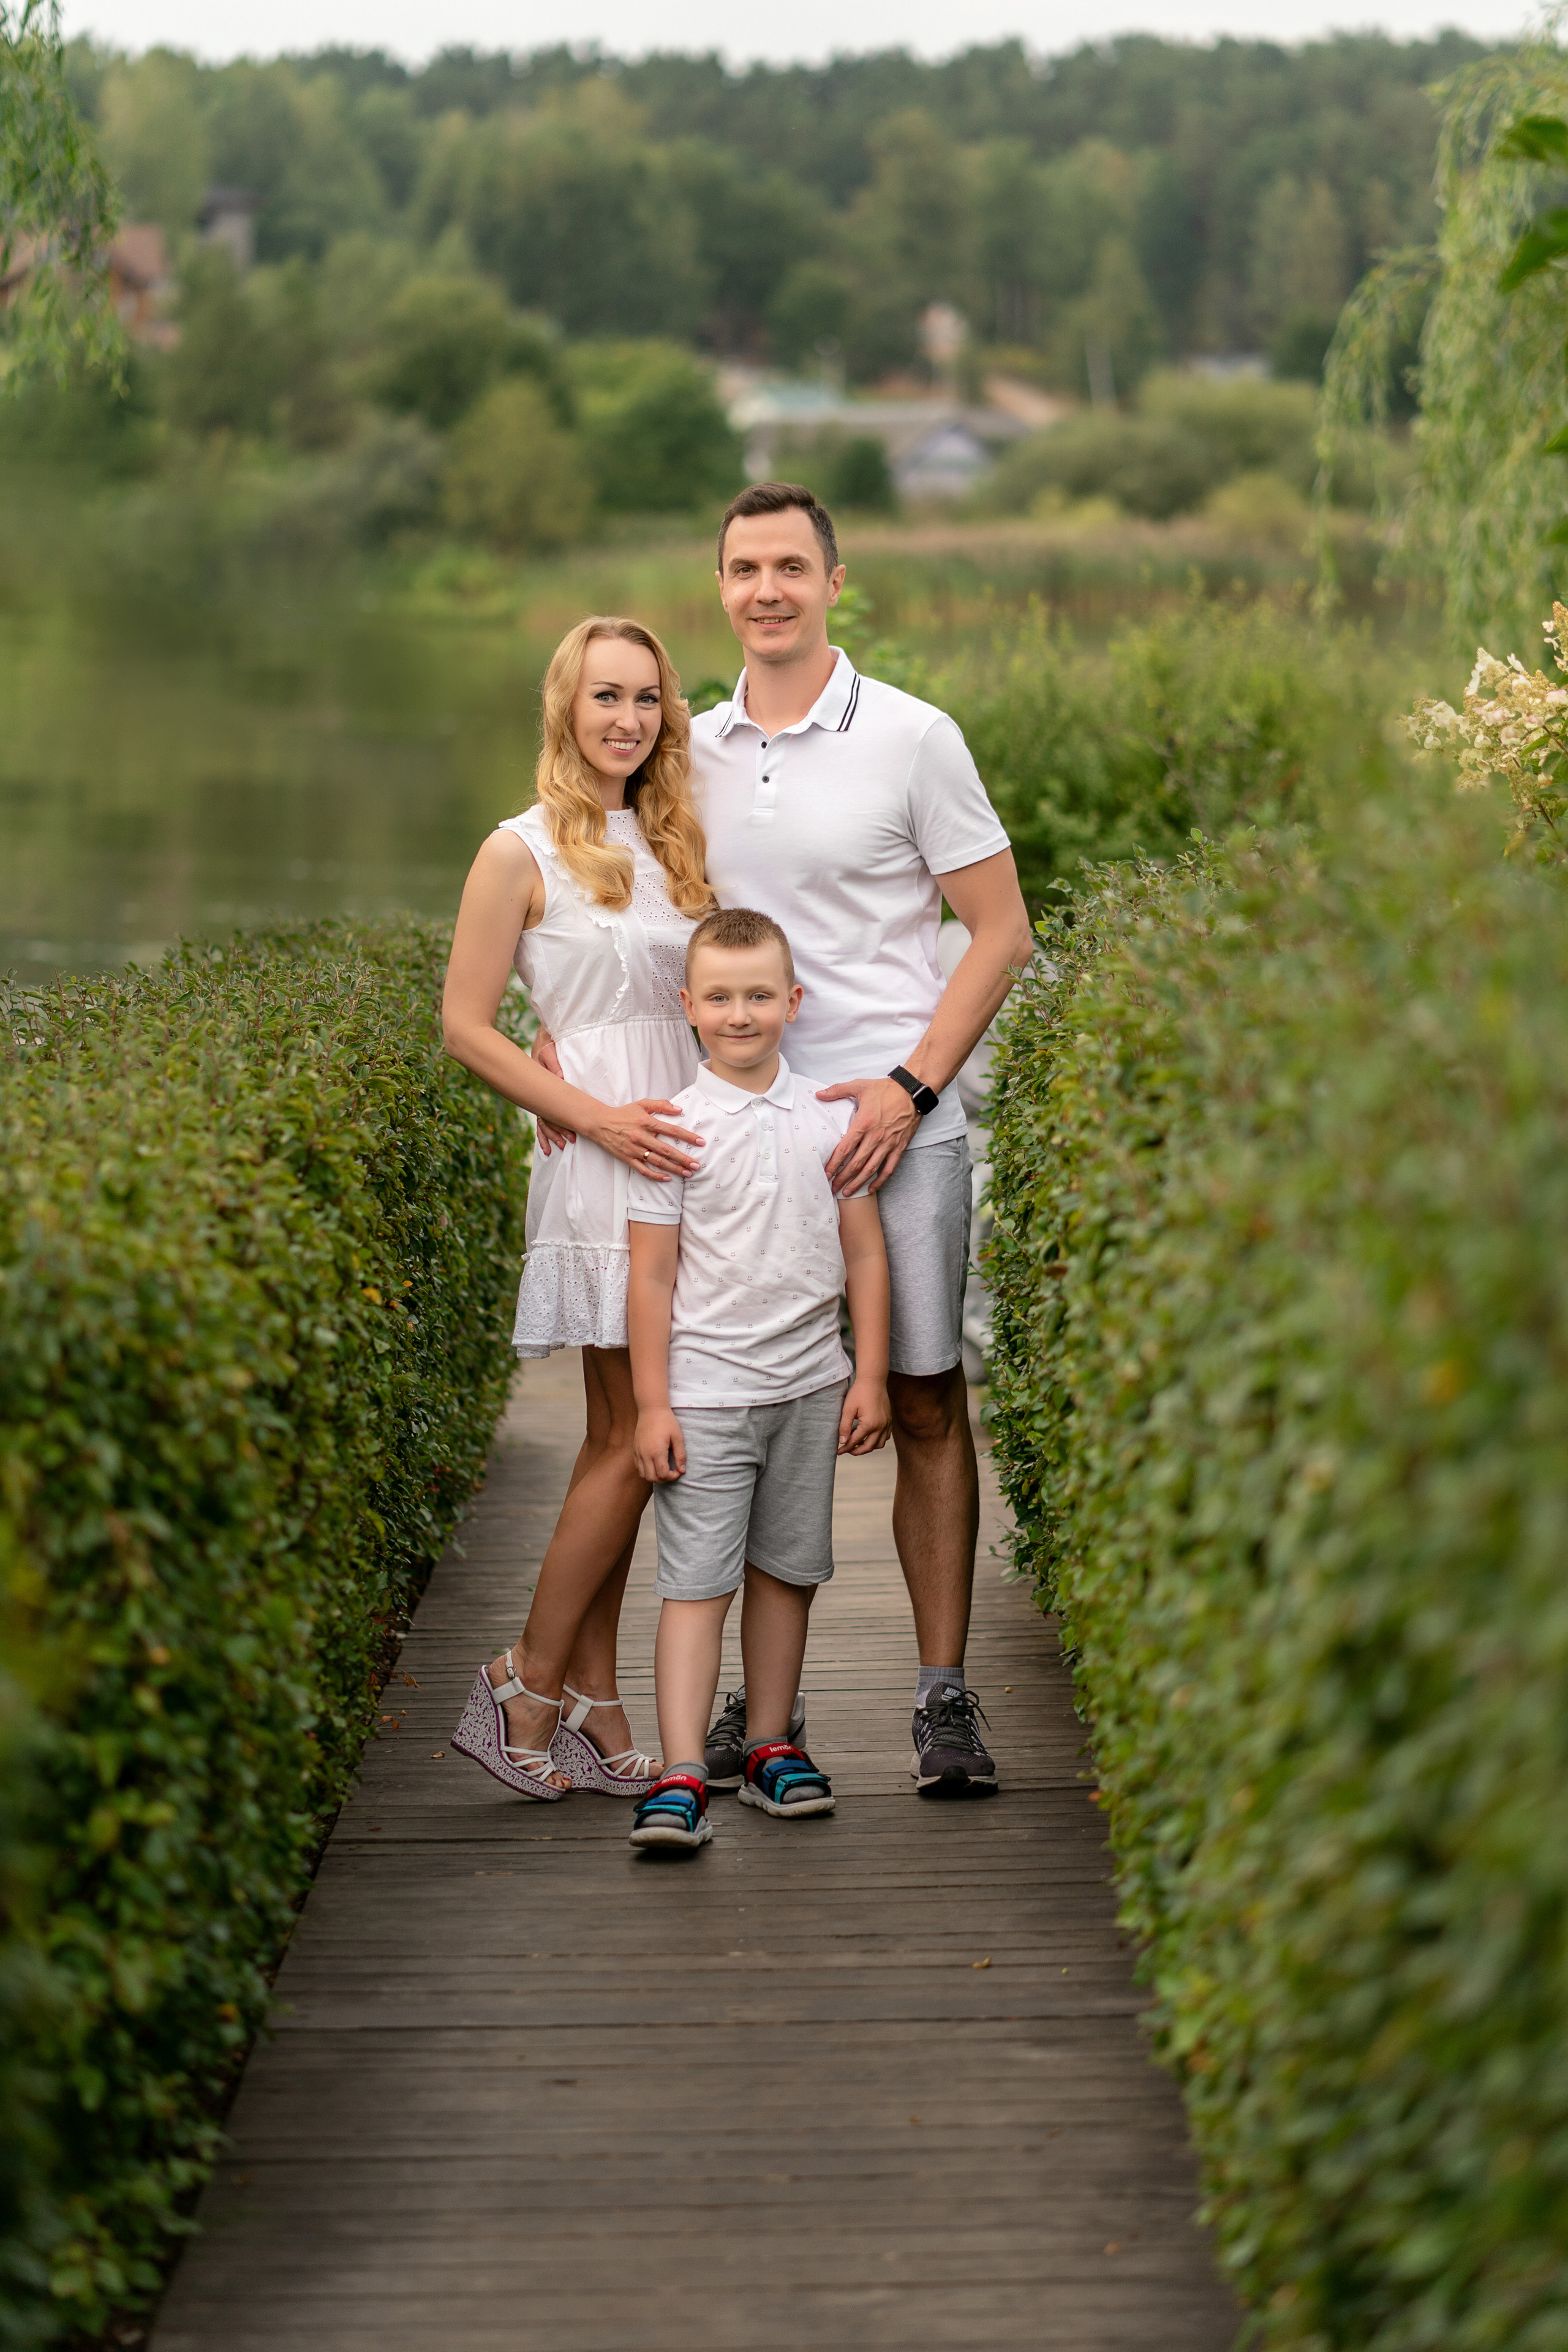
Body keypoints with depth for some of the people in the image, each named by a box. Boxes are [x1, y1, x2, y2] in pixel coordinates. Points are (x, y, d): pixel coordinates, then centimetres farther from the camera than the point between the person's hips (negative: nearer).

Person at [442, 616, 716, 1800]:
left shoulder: (671, 845, 15)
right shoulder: (525, 852, -5)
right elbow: (466, 1025, -6)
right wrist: (599, 1117, -14)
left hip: (679, 1148, 6)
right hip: (599, 1162, -6)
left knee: (620, 1441, 7)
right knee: (641, 1437, -10)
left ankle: (592, 1705, 11)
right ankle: (527, 1686, 2)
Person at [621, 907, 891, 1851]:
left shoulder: (831, 1119, 3)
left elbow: (866, 1256, 8)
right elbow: (654, 1276, -3)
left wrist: (870, 1377, 4)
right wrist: (652, 1404, -5)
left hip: (808, 1389, 3)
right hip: (704, 1392, -3)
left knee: (785, 1570, 10)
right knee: (696, 1581, -7)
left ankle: (770, 1747, 23)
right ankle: (681, 1778, -11)